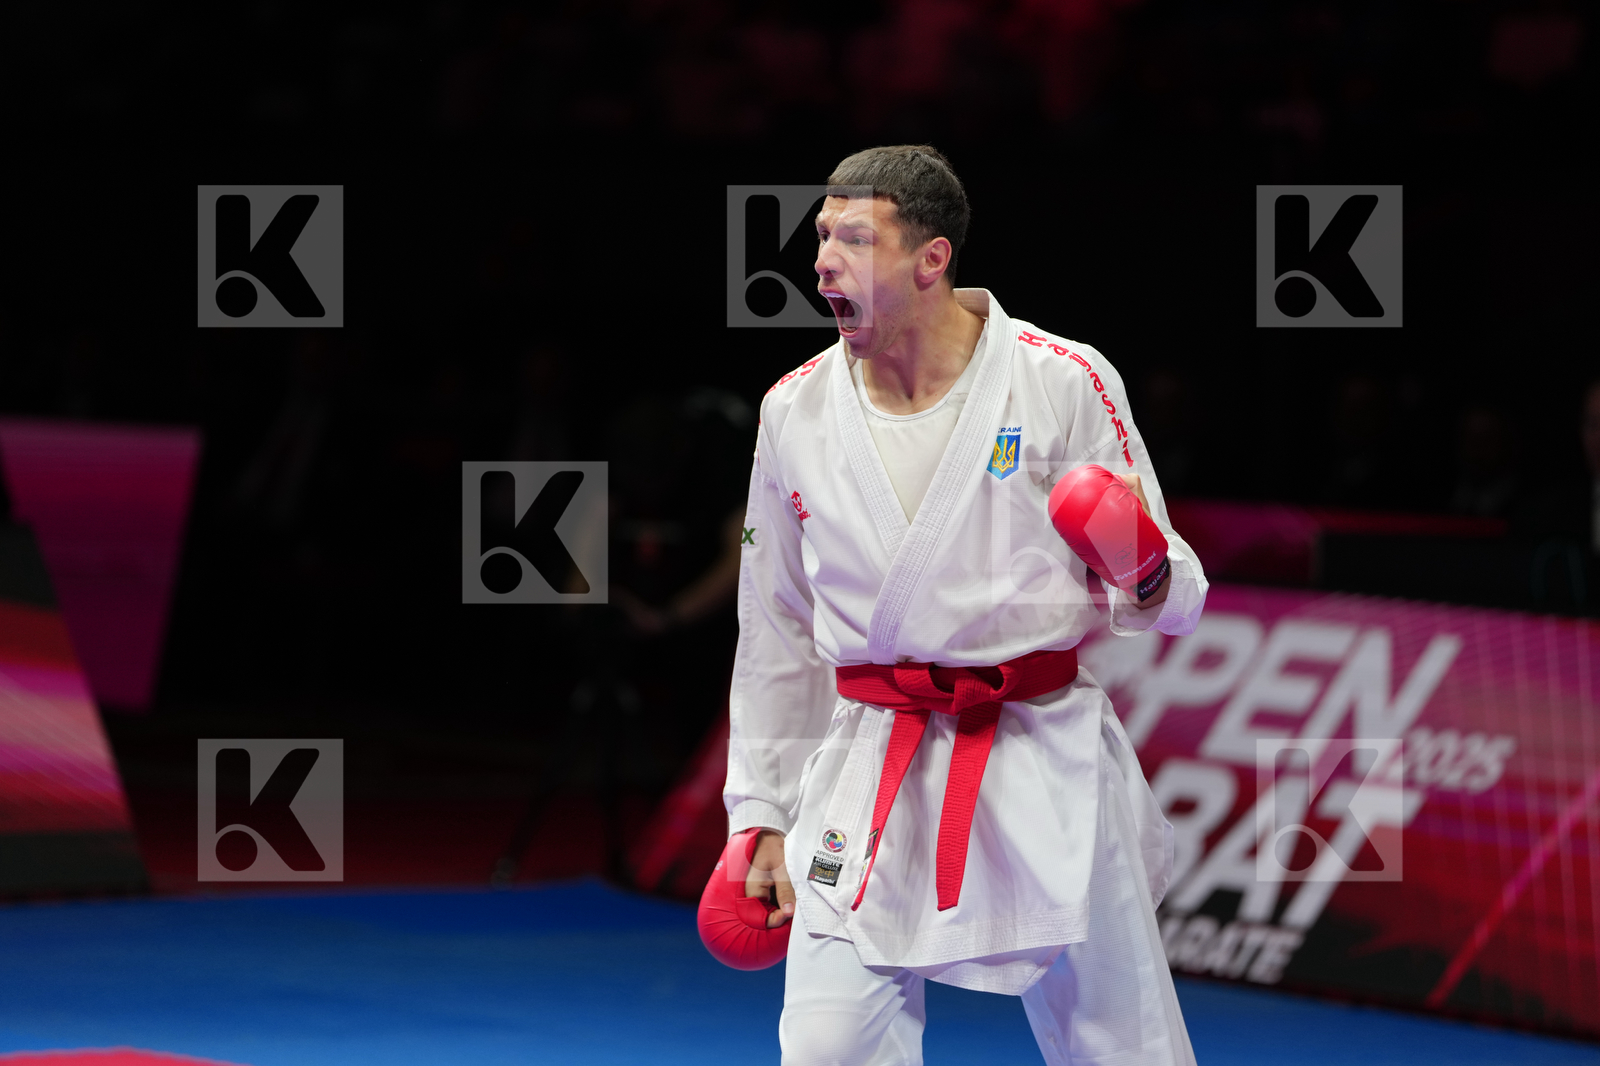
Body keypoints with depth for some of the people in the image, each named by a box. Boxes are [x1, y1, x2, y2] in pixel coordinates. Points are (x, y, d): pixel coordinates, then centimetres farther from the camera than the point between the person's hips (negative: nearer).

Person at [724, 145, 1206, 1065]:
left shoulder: (1063, 383, -7)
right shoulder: (797, 412, 4)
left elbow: (1168, 597, -1)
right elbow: (777, 634, 13)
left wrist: (1148, 583, -25)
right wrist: (762, 813, 14)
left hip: (1046, 765, -2)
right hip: (871, 781, 2)